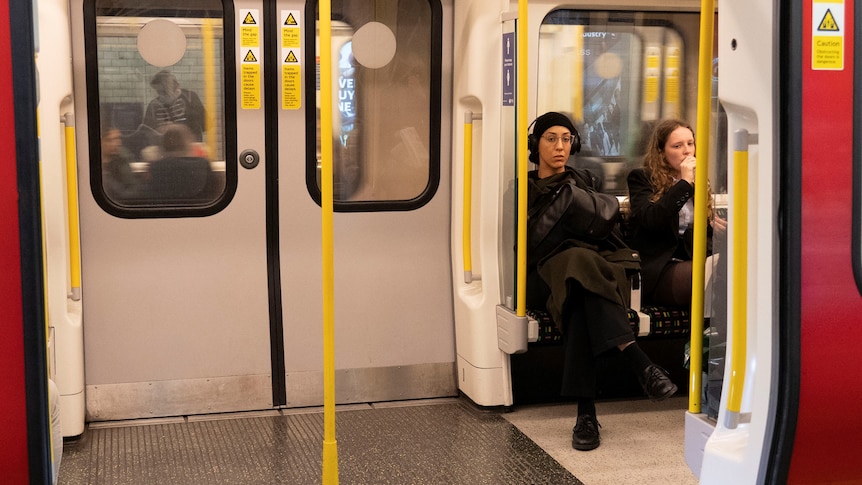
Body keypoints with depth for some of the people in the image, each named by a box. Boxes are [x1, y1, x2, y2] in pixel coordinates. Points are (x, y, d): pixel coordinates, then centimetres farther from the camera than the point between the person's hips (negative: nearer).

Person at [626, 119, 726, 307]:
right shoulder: (641, 178, 8)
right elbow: (650, 220, -12)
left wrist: (713, 226, 4)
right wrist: (684, 183, -8)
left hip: (694, 263, 6)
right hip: (659, 269, -6)